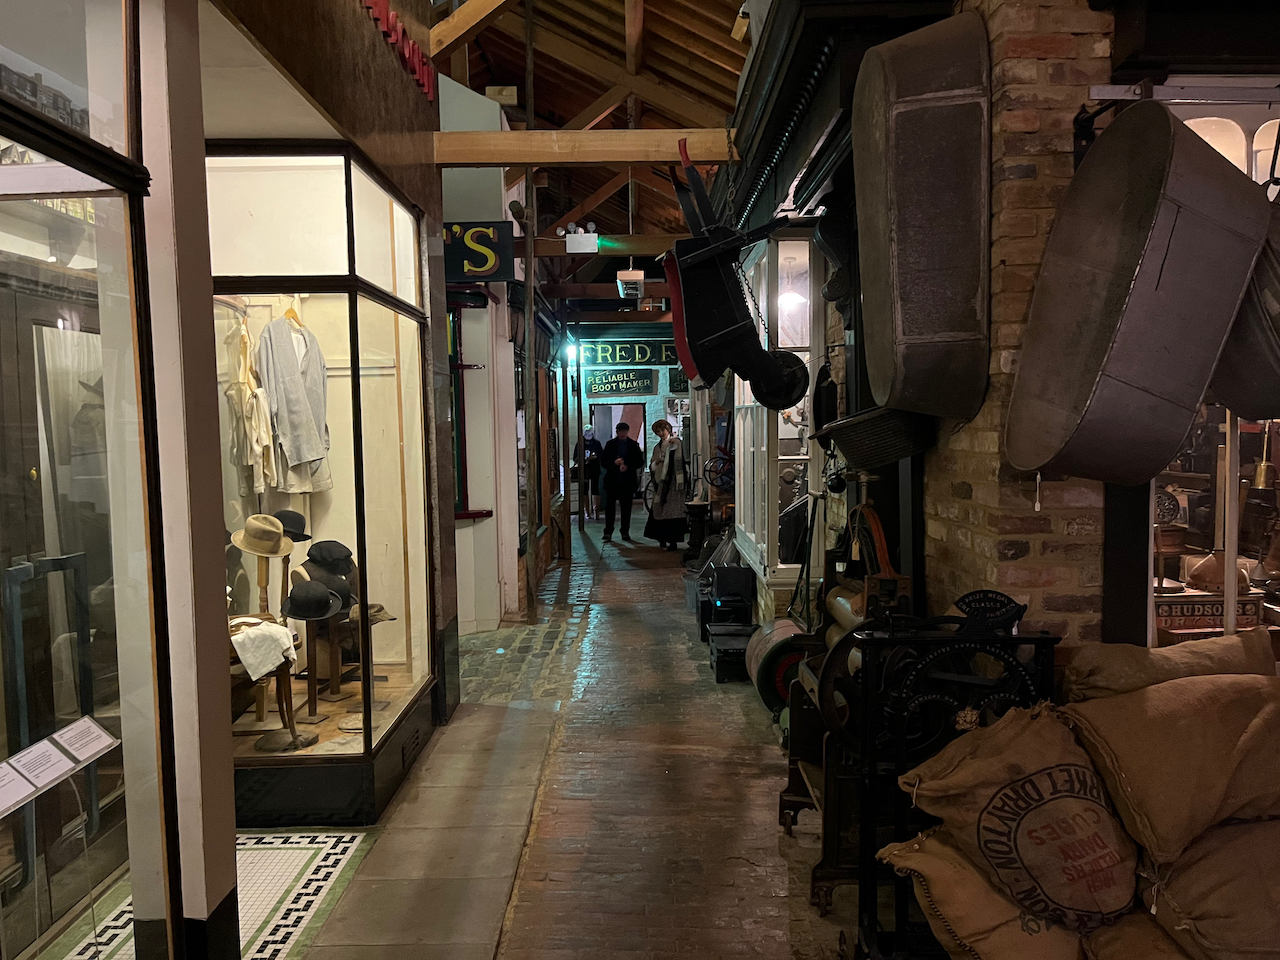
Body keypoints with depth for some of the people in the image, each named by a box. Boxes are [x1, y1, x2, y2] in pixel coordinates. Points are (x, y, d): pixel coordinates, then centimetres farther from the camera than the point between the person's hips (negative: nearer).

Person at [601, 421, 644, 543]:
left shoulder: (634, 445, 6)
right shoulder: (610, 444, 6)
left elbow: (640, 462, 5)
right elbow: (604, 461, 4)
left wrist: (628, 466, -11)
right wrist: (614, 463, -16)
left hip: (627, 482, 0)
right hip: (612, 481, 0)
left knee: (626, 508, 5)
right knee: (610, 507, 1)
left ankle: (625, 533, 13)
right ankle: (608, 532, 8)